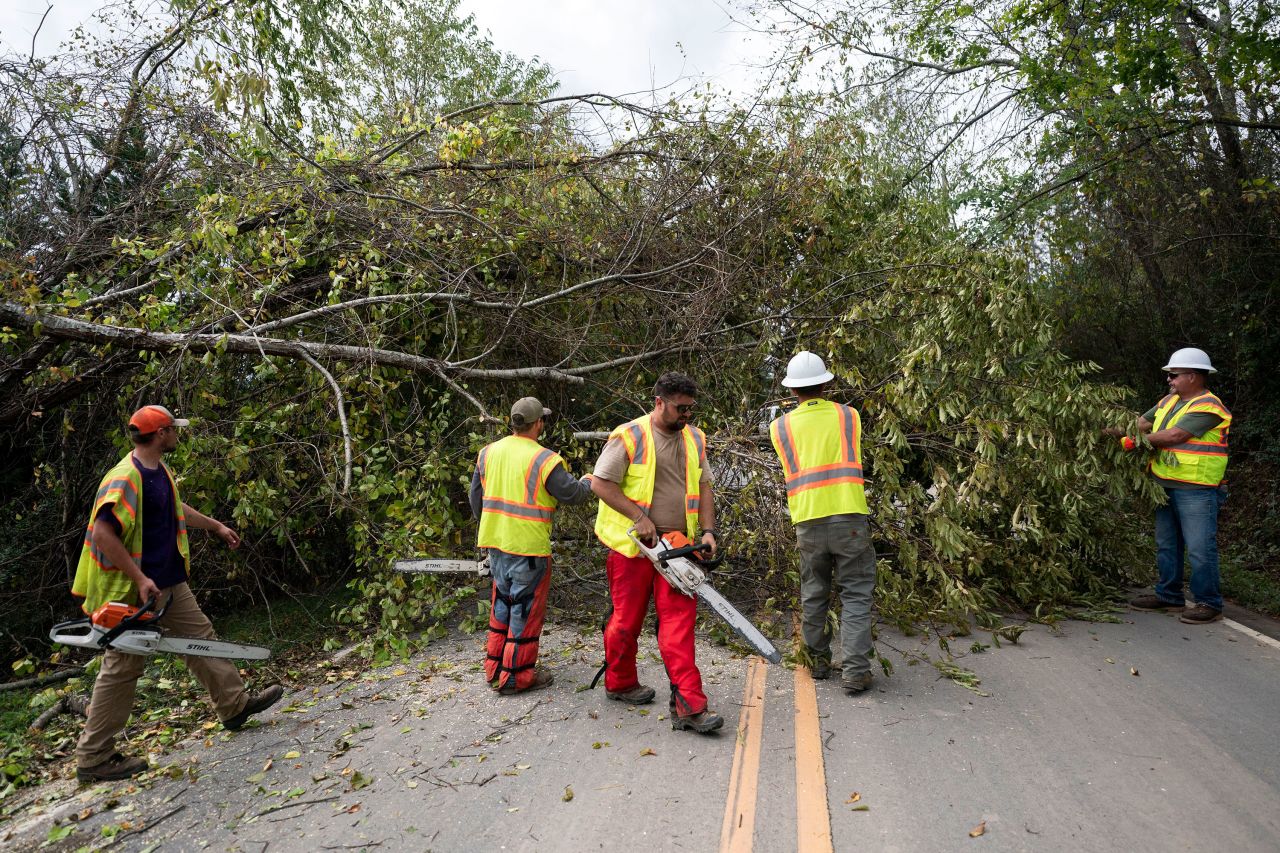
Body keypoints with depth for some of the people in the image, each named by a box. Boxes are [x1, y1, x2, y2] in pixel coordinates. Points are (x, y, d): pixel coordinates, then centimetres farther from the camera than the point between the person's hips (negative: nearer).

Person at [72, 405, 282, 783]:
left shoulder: (161, 470, 8)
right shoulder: (125, 478, -22)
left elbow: (176, 508, 26)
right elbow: (103, 533, -27)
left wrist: (216, 526, 35)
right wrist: (139, 579, -28)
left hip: (170, 582, 9)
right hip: (133, 592, -9)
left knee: (201, 636, 13)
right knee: (122, 670, 1)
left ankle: (235, 705, 25)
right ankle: (93, 758, 15)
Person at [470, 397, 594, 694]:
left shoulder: (488, 452, 4)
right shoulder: (544, 460, -16)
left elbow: (476, 497, 11)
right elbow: (572, 494, -8)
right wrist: (588, 482, 14)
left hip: (495, 543, 7)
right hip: (529, 547, -6)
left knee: (502, 603, 21)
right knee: (525, 609, 6)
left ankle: (495, 668, 29)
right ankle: (516, 676, 15)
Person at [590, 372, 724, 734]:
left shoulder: (695, 439, 9)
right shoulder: (628, 436, -10)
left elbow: (703, 486, 11)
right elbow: (600, 483, -12)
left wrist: (708, 531, -1)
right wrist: (640, 517, -16)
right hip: (632, 544, -4)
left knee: (679, 616, -3)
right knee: (627, 618, 9)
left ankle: (688, 704, -2)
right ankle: (619, 684, 32)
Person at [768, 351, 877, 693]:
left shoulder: (781, 427, 6)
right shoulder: (848, 416, 7)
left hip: (808, 521, 1)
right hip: (849, 517, -1)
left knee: (813, 595, 15)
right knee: (856, 595, 5)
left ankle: (818, 661, 26)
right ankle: (855, 671, 0)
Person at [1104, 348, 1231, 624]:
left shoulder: (1207, 406, -14)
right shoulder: (1169, 401, 13)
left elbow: (1173, 436, -22)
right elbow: (1143, 423, 13)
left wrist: (1133, 441, -15)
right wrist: (1121, 431, -7)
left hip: (1196, 492, -9)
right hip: (1167, 487, 9)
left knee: (1199, 549, -4)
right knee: (1167, 546, 16)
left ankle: (1209, 604, 6)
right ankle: (1169, 596, 27)